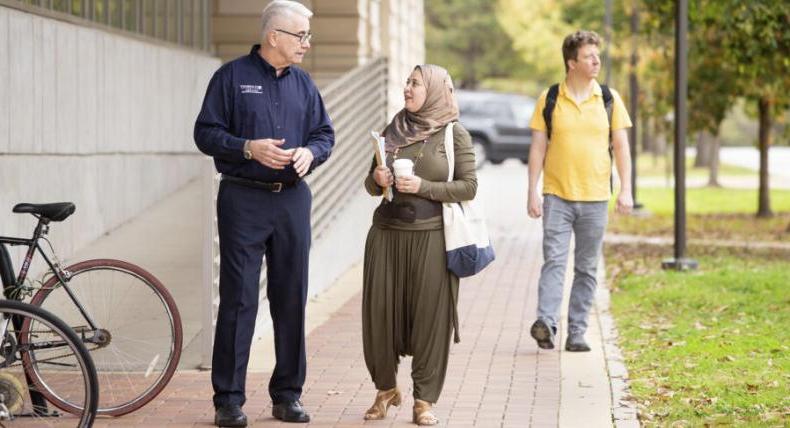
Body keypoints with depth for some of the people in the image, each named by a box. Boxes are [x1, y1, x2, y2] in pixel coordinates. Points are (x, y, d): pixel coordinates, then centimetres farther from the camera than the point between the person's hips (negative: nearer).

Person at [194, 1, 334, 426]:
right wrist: (249, 148, -19)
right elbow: (205, 133, -4)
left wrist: (311, 153, -5)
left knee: (291, 299, 7)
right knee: (238, 299, -4)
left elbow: (324, 133, 17)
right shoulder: (232, 77, -2)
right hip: (243, 200, -5)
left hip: (293, 199, 5)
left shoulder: (302, 83, 12)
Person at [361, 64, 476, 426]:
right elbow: (371, 186, 16)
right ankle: (385, 389, 20)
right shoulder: (393, 130, 11)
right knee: (379, 311, 1)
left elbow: (468, 187, -5)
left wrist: (423, 186, -15)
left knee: (429, 315, -3)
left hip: (431, 237, -4)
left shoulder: (455, 134, 0)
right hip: (387, 233, 4)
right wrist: (378, 180, -6)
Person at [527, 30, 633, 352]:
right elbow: (538, 148, 2)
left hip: (595, 198, 2)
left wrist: (626, 190, -2)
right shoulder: (549, 100, 1)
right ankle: (546, 323, -23)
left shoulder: (609, 99, 5)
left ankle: (576, 333, 10)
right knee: (554, 260, -13)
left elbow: (621, 146, 6)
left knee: (587, 268, 5)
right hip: (557, 196, -2)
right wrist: (532, 192, -4)